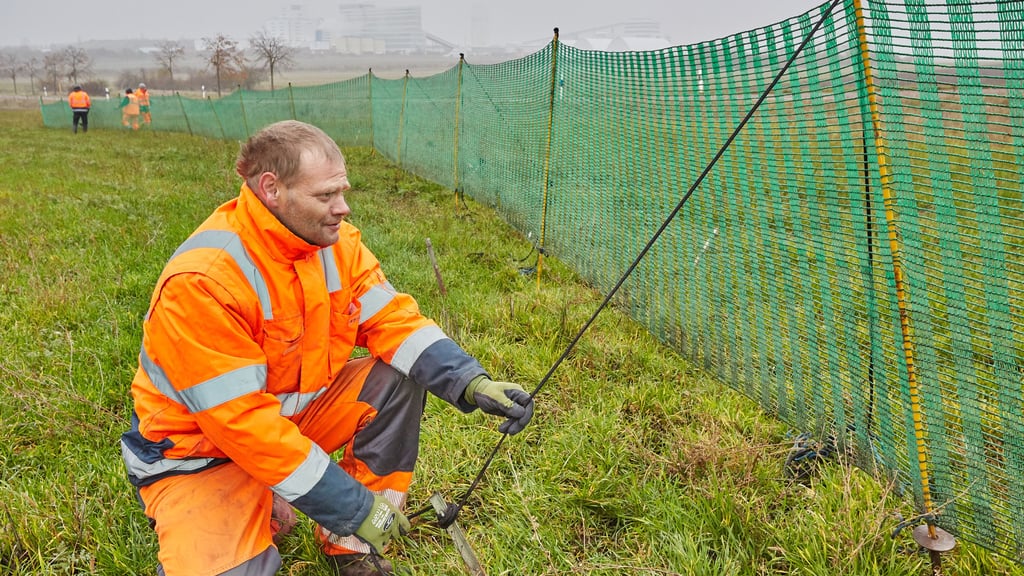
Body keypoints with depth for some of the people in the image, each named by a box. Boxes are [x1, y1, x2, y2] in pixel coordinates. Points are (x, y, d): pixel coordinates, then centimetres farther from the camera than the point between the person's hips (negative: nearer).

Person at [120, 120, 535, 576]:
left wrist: (472, 383, -25)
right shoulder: (200, 281, -30)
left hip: (299, 411, 6)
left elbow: (394, 320, -7)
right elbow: (243, 419, -31)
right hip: (201, 454, -6)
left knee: (402, 376, -12)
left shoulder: (335, 241, -8)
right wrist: (355, 507, -29)